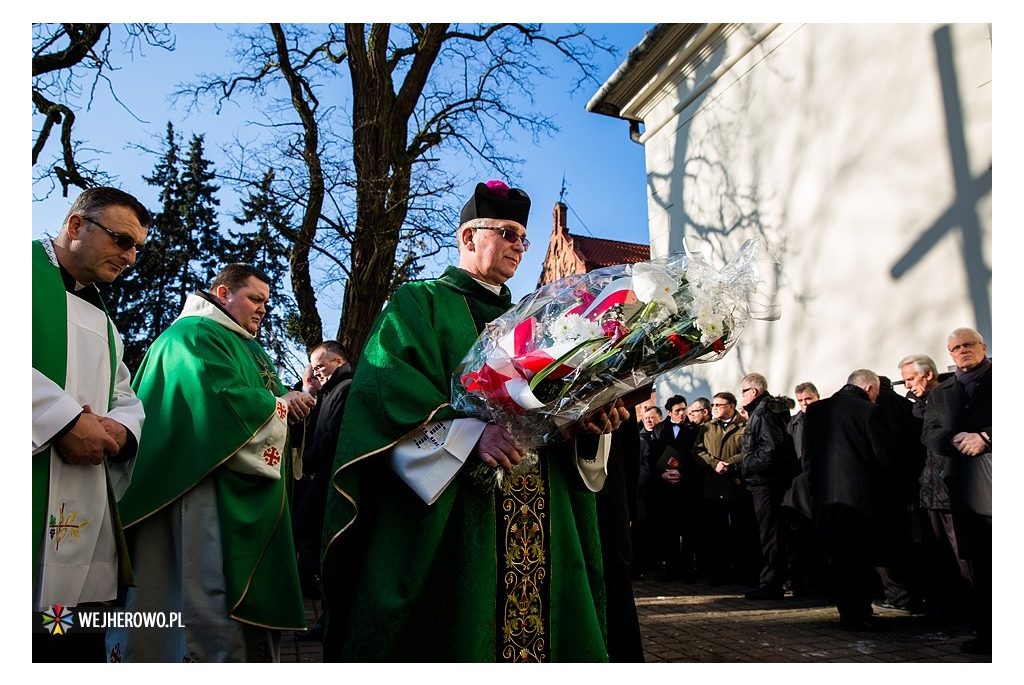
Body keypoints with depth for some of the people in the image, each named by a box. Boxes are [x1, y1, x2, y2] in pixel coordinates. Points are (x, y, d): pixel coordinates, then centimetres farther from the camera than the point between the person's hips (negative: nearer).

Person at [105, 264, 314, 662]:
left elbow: (262, 397, 21)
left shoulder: (245, 347, 25)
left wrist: (287, 401, -2)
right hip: (212, 489, -10)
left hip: (247, 499, 10)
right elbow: (229, 400, -19)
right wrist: (281, 407, -5)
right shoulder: (195, 333, -5)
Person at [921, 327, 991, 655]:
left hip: (994, 485, -4)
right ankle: (985, 632, 13)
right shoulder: (940, 393, 19)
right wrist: (954, 440, -7)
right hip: (965, 489, 4)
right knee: (979, 565, 7)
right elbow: (928, 434, 12)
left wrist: (984, 437, -15)